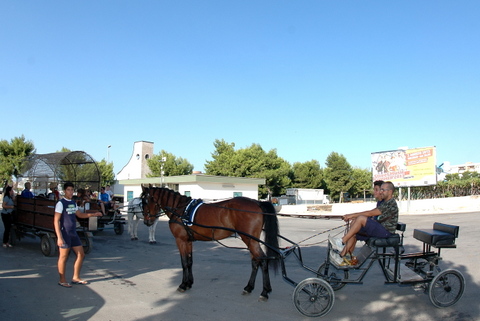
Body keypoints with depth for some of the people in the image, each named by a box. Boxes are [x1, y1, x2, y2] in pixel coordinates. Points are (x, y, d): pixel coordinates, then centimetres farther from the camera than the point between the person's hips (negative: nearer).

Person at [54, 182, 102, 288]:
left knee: (81, 254, 10)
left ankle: (76, 278, 23)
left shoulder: (73, 203, 12)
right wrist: (59, 237, -21)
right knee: (63, 257, 2)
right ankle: (62, 280, 16)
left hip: (73, 234, 8)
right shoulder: (61, 203, -12)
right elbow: (56, 221, -15)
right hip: (65, 234, -8)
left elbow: (80, 214, 25)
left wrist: (93, 214, 13)